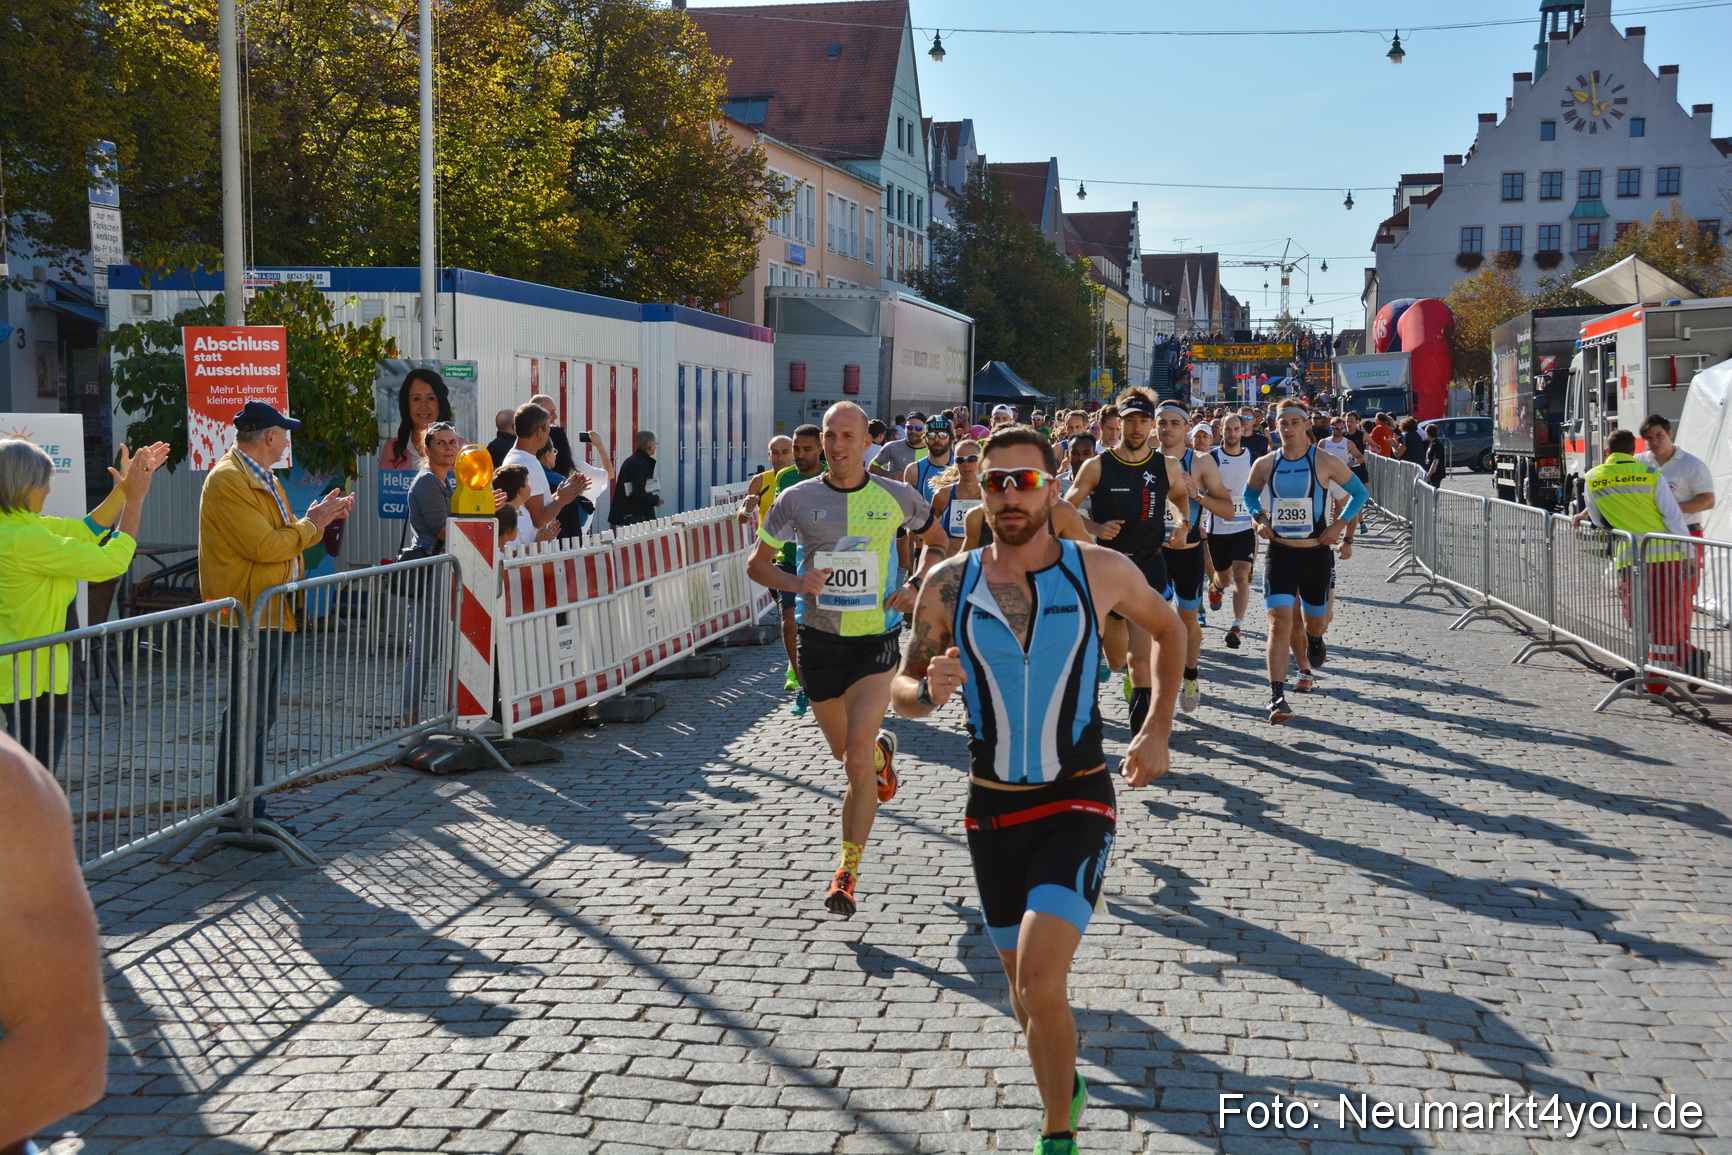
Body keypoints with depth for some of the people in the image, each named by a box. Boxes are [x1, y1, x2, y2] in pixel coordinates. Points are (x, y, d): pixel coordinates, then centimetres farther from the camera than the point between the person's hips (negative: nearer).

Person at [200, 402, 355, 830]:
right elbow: (265, 545, -21)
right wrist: (309, 523, -9)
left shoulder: (263, 478, 19)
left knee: (259, 715, 15)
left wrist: (322, 518, 9)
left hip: (273, 614, 11)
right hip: (248, 615, -11)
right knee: (245, 716, -8)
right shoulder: (228, 480, -15)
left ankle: (250, 808, 23)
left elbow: (284, 534, 22)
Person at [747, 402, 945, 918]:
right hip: (820, 638, 2)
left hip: (877, 638, -2)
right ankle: (882, 750, 57)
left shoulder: (897, 497, -3)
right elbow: (756, 562, 5)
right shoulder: (797, 499, -3)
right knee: (843, 750, 19)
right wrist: (796, 582, -15)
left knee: (856, 759, -14)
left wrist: (915, 586, -4)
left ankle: (848, 873, -1)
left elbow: (938, 543, 14)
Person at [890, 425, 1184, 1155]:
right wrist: (927, 690, -19)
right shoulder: (948, 586, -5)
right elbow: (902, 690, 4)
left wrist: (1157, 730, 5)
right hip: (991, 809, 3)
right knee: (1025, 986, 16)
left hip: (1077, 805, -3)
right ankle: (1062, 1091, 45)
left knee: (1039, 981, -20)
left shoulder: (1101, 572, -8)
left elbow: (1168, 631, 12)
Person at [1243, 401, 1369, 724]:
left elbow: (1360, 493, 6)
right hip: (1279, 552, 0)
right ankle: (1277, 696, -18)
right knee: (1279, 622, -16)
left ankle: (1314, 639, 57)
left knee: (1315, 621, 17)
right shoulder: (1265, 464, 1)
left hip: (1317, 553, 0)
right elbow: (1250, 494, 20)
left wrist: (1340, 523, -7)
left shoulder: (1325, 462, -5)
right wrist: (1259, 517, 0)